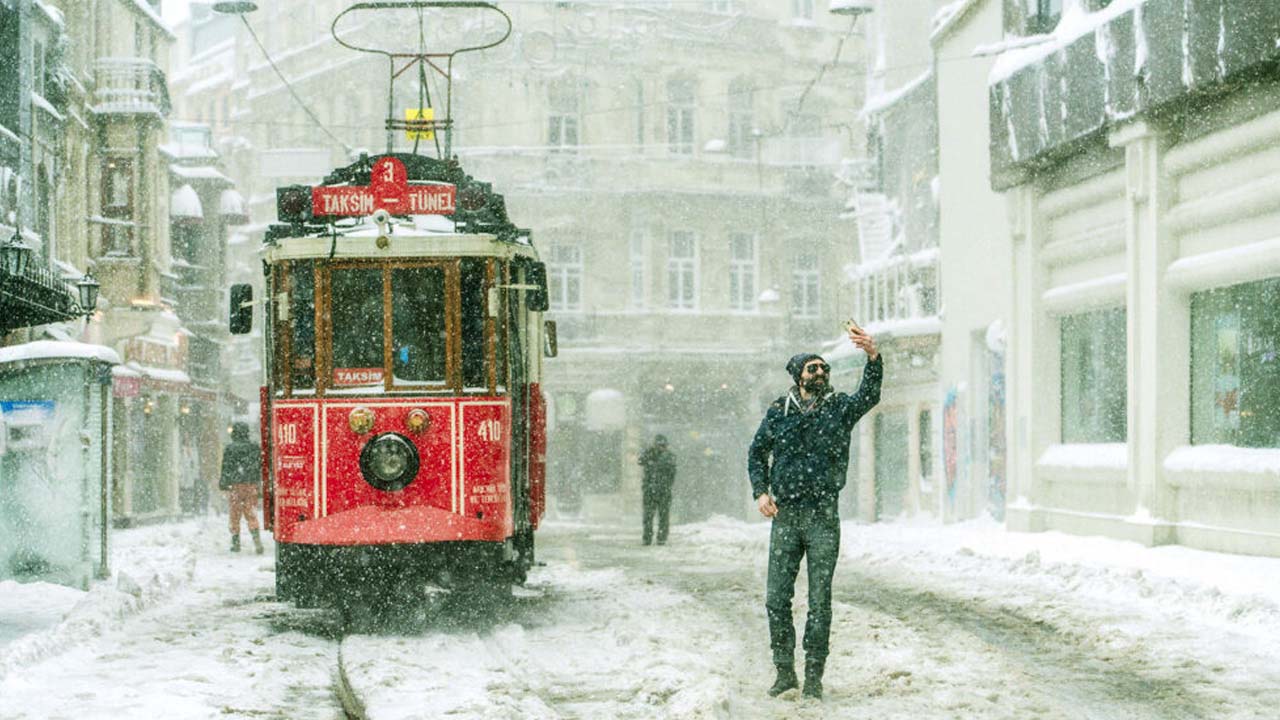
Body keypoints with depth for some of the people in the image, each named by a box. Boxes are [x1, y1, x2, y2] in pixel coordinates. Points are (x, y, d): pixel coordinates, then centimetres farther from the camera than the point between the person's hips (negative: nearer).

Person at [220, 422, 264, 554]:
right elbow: (260, 467, 12)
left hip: (236, 485, -3)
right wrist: (258, 482, 22)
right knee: (250, 512, 8)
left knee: (235, 514, 7)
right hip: (252, 485, 3)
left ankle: (236, 543, 11)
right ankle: (256, 538, -10)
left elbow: (226, 469, -7)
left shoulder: (230, 449, -8)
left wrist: (223, 483, 1)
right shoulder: (255, 447, 5)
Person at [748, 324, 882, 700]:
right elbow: (757, 453, 17)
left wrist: (873, 356, -32)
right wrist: (761, 492, 2)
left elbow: (869, 395, -16)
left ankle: (814, 676, 7)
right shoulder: (778, 412, 8)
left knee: (819, 601, 0)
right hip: (784, 515, 1)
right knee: (776, 598, 2)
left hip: (824, 517, -1)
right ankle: (784, 671, 15)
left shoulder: (840, 408, 4)